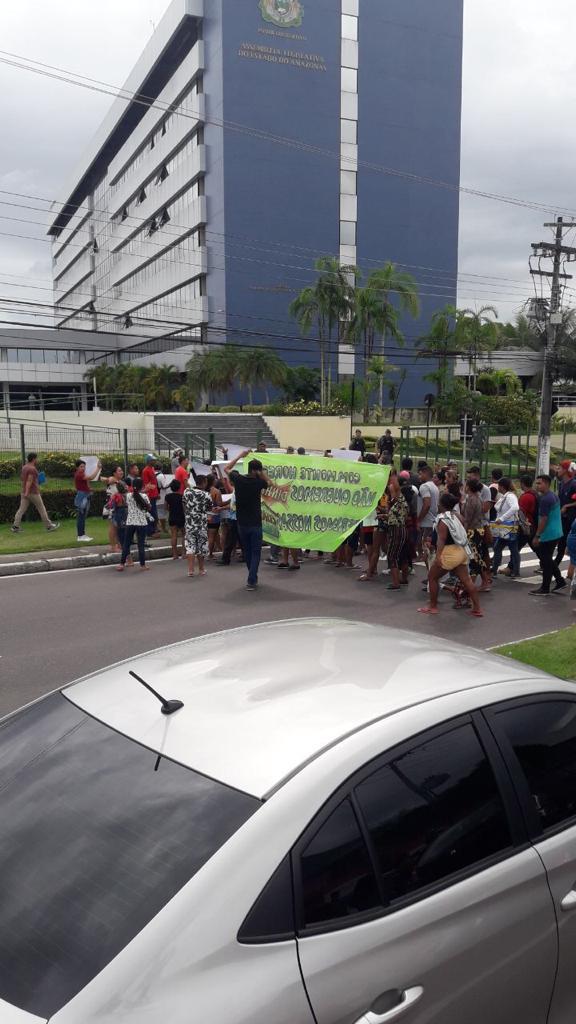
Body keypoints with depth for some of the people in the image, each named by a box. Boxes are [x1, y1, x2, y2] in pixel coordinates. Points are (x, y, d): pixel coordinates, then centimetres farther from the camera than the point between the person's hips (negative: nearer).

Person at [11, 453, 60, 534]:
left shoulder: (24, 467, 12)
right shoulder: (32, 469, -16)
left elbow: (22, 479, 21)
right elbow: (29, 481, -23)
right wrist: (26, 492, -27)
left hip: (24, 492, 8)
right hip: (33, 492, -8)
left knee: (22, 509, 5)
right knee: (41, 509, 3)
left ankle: (15, 526, -4)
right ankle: (49, 526, 11)